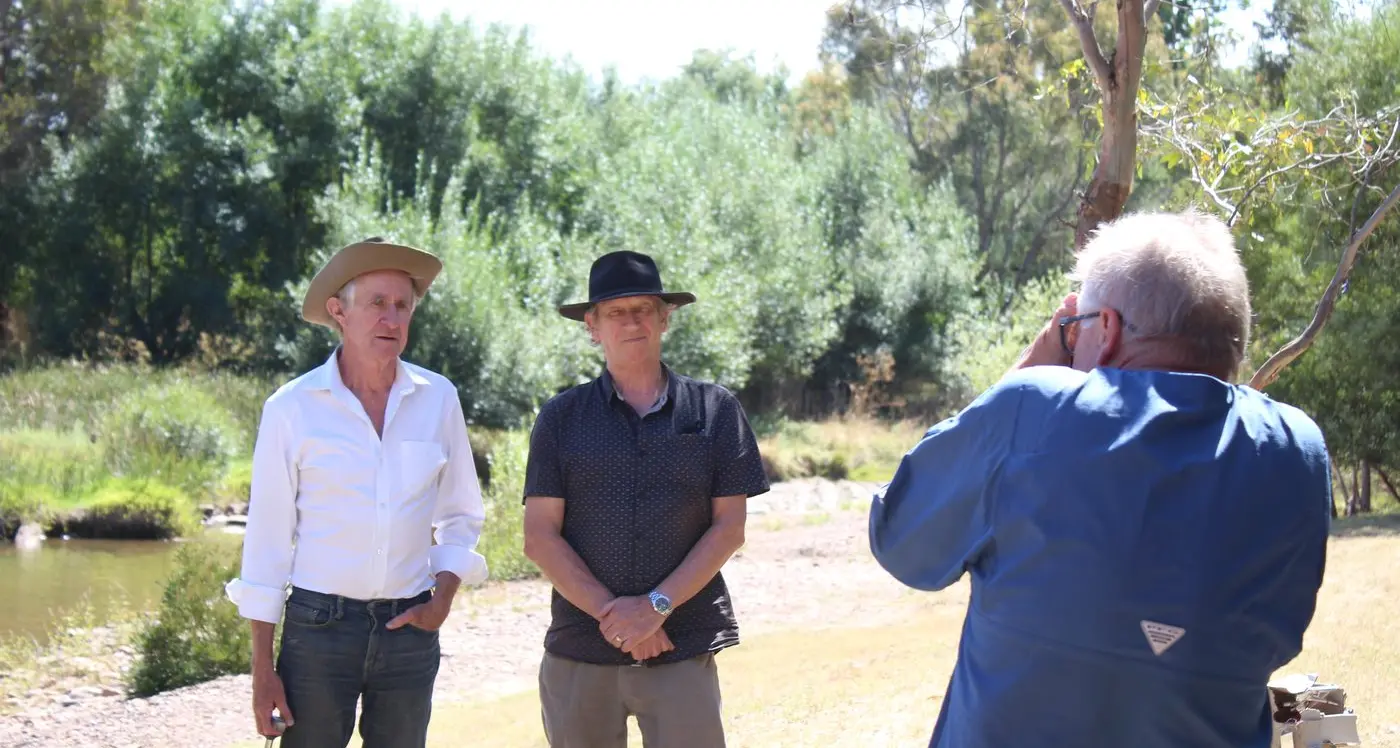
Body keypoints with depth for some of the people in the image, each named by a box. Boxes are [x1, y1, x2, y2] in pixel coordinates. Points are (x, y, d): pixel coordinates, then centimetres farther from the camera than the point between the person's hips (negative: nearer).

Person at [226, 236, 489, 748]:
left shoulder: (438, 399, 4)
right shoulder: (292, 408, -3)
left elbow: (461, 516, 15)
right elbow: (268, 537, -1)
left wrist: (444, 595, -3)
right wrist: (263, 670, -3)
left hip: (410, 628, 2)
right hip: (317, 624, -2)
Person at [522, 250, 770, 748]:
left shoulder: (715, 410, 7)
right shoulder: (562, 417, 8)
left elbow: (729, 528, 2)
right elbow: (540, 537, 2)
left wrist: (657, 605, -10)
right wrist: (609, 612, -10)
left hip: (683, 648, -1)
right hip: (578, 651, 1)